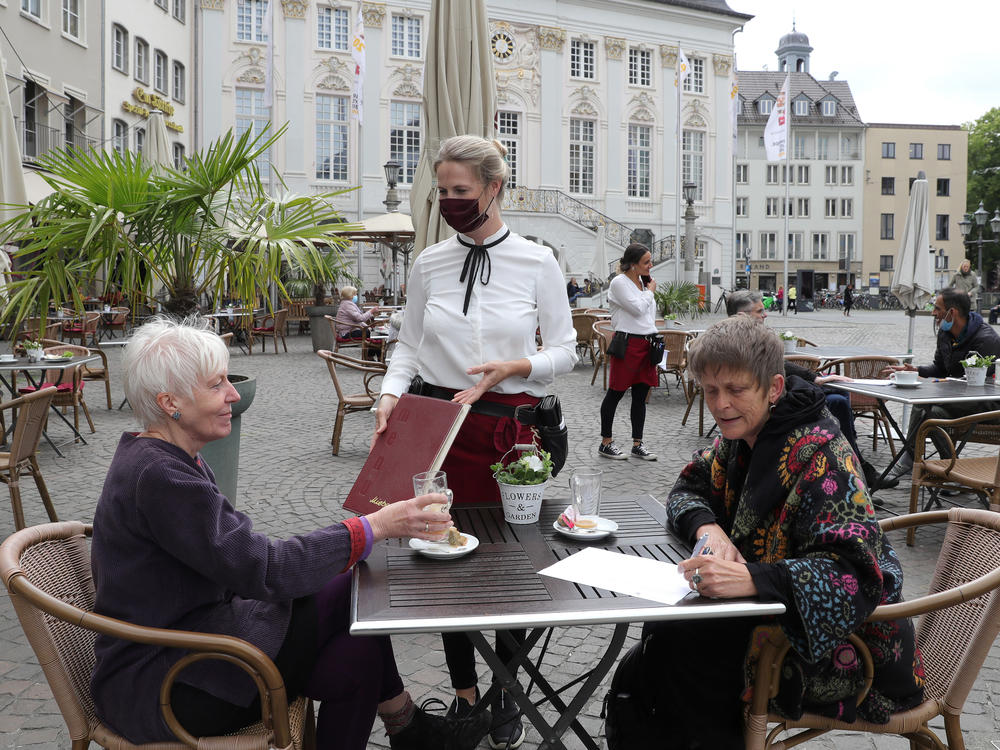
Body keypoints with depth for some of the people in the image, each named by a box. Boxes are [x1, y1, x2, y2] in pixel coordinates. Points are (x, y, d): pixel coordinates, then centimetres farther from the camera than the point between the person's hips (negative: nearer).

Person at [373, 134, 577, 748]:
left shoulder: (537, 262, -2)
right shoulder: (429, 264, 5)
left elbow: (565, 351, 1)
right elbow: (408, 344, 11)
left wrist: (514, 366, -16)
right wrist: (392, 393, -7)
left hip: (511, 428, -2)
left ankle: (508, 692, 29)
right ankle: (464, 692, 28)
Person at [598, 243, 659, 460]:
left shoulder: (643, 281, 15)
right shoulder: (619, 283, -10)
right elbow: (638, 308, -20)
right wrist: (650, 291, -4)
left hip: (646, 343, 8)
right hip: (627, 343, -8)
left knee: (640, 396, 9)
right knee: (615, 393, 1)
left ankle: (637, 445, 16)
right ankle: (605, 444, 10)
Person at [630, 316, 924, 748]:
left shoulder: (819, 454, -23)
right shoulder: (742, 437, 1)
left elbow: (856, 572, -31)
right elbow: (689, 489, 10)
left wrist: (751, 578, -45)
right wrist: (707, 527, -14)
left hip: (844, 645, -7)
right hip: (774, 612, 7)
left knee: (683, 649, -23)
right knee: (661, 632, -11)